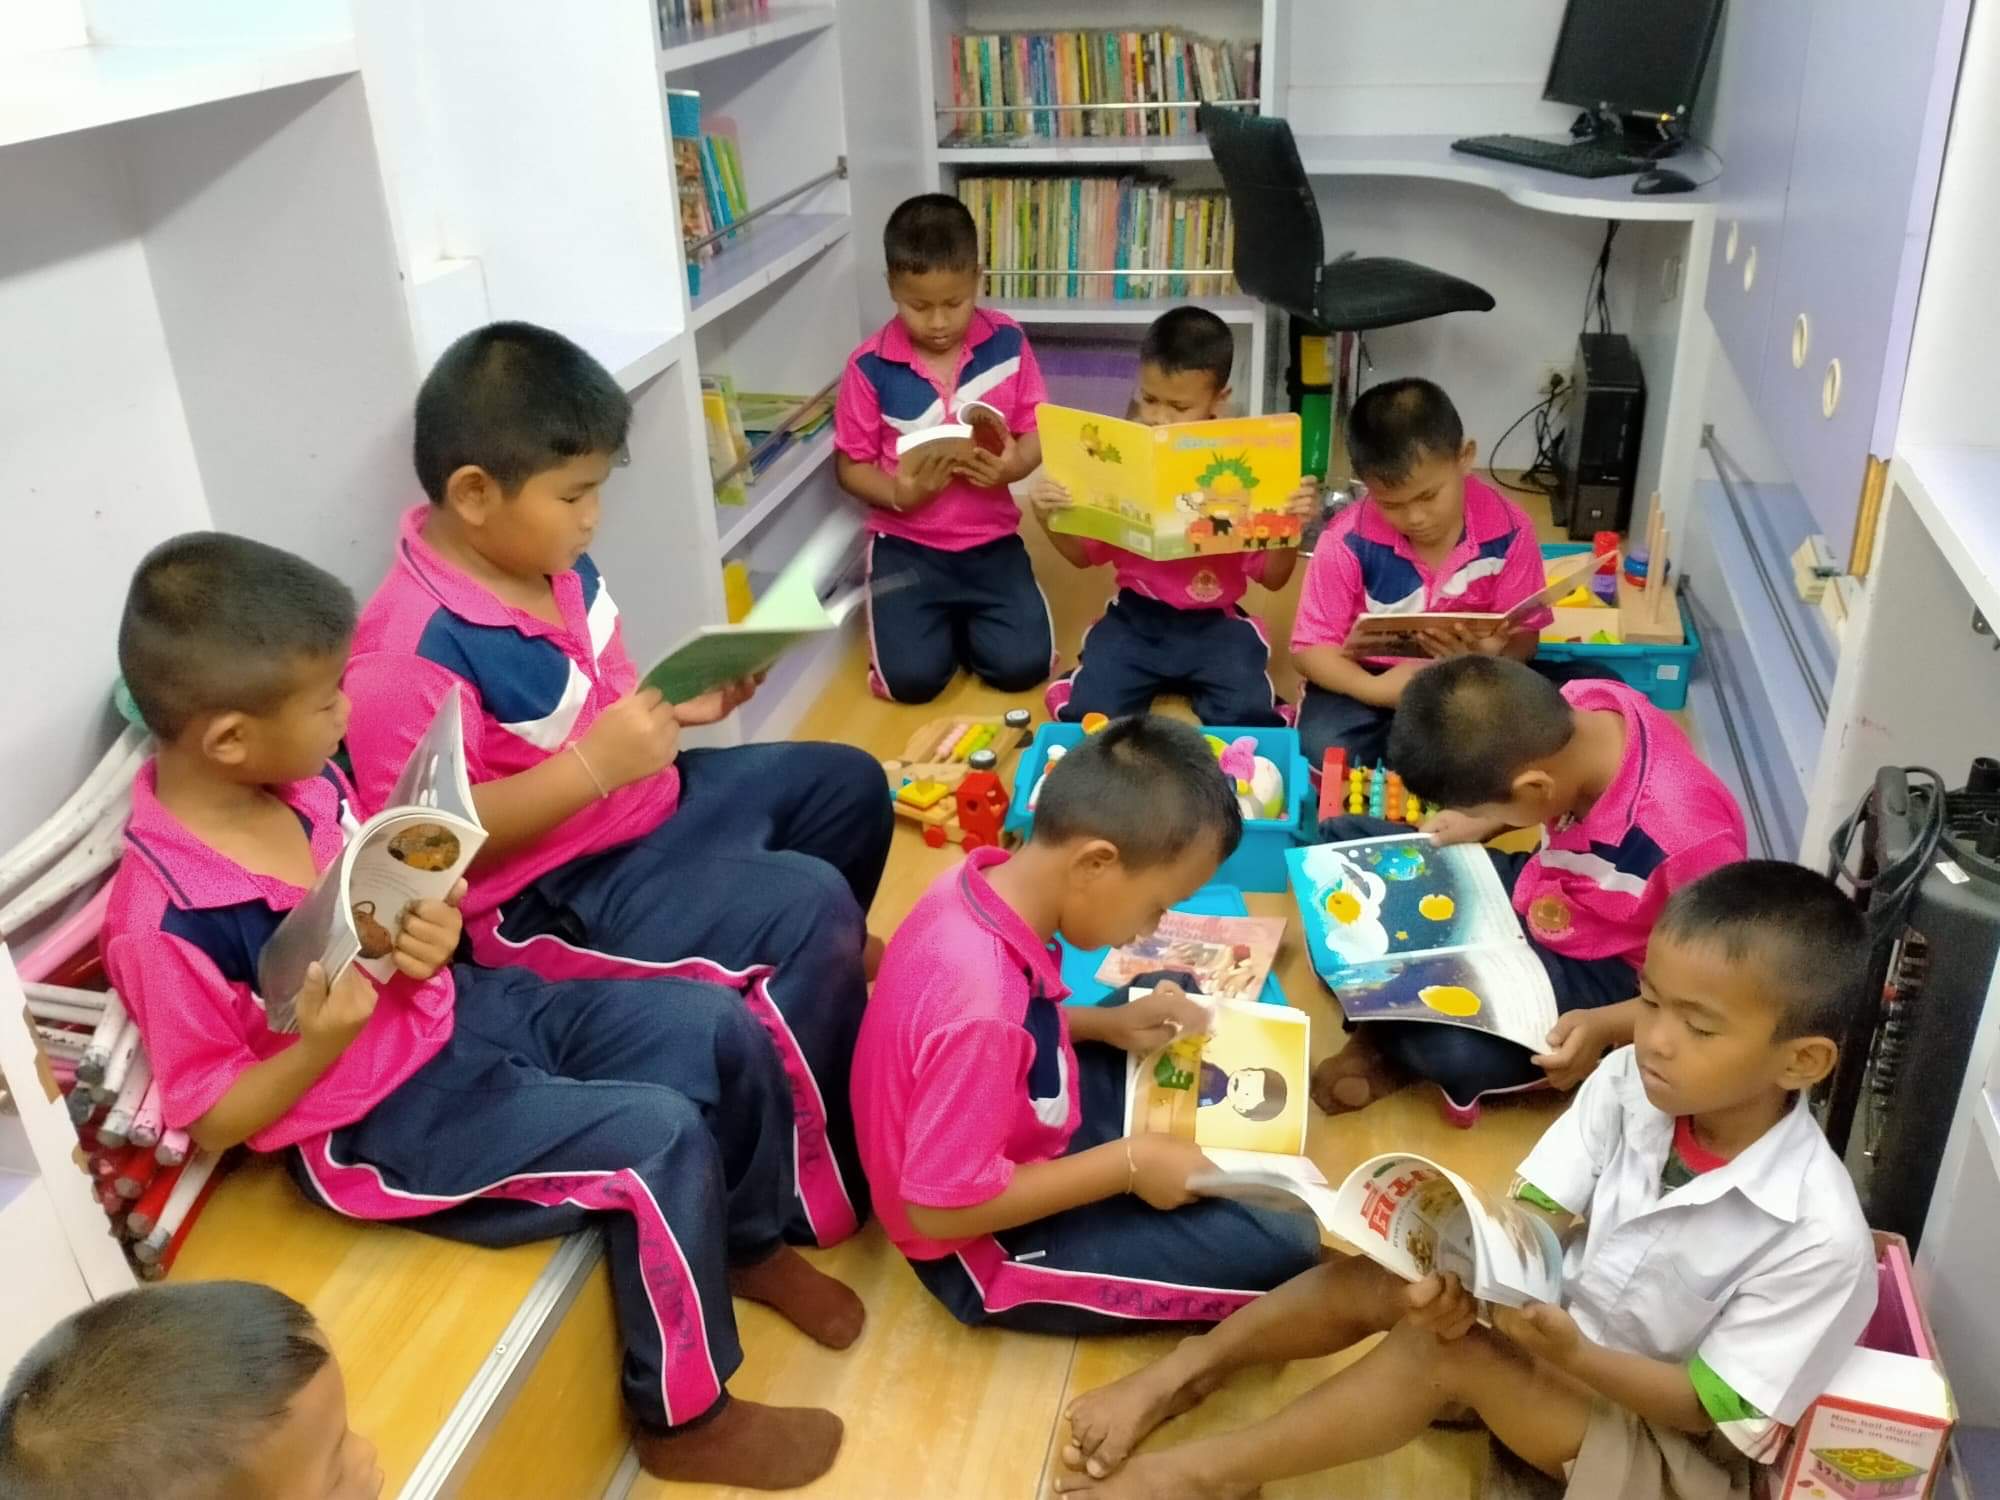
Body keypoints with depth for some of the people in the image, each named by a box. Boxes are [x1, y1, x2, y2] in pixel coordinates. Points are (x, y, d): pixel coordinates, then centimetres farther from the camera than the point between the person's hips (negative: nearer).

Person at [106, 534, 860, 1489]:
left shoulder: (301, 780, -5)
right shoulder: (163, 921, -26)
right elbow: (211, 1120, -15)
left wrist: (431, 928, -11)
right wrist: (320, 1043, -32)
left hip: (460, 1008, 8)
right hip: (376, 1124, -7)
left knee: (723, 1030, 0)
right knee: (661, 1138, -22)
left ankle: (752, 1241, 29)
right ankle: (685, 1419, 2)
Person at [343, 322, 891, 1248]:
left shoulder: (556, 565, -1)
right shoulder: (412, 651, -27)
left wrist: (677, 704, -3)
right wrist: (593, 763, -33)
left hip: (644, 805, 10)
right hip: (549, 893, -10)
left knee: (847, 784, 17)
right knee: (809, 910, -25)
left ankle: (807, 992, 38)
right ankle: (811, 1188, -6)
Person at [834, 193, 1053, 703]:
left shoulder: (1007, 342, -5)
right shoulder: (870, 366, -10)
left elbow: (1037, 431, 2)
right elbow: (851, 463, -3)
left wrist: (1014, 466, -21)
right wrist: (898, 493, -23)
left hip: (991, 537, 2)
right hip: (906, 541, -1)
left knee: (1023, 665, -12)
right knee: (912, 677, -15)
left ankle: (963, 618, 22)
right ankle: (938, 618, 21)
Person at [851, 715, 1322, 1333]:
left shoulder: (984, 881, -12)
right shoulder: (980, 1004, -37)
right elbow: (938, 1208, -30)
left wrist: (1107, 1024, -3)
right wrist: (1127, 1165, -23)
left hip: (1013, 1143, 9)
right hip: (989, 1243, -8)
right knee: (1282, 1246, -14)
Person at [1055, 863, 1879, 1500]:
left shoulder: (1819, 1236, -29)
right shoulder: (1628, 1083, -16)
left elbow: (1716, 1408, -21)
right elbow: (1531, 1217, -15)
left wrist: (1571, 1354, -36)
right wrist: (1468, 1274, -36)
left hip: (1659, 1428, -5)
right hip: (1555, 1315, 5)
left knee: (1446, 1355, -27)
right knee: (1369, 1279, -17)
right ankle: (1177, 1376, -4)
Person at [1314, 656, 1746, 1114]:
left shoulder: (1688, 836, -39)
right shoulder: (1581, 703, -20)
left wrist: (1605, 1026, -32)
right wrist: (1481, 824, -5)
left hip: (1601, 973, -7)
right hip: (1534, 891, 7)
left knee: (1458, 1049, -33)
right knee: (1342, 841, 1)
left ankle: (1396, 1047, 2)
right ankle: (1378, 1027, -6)